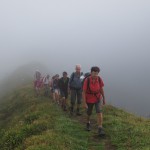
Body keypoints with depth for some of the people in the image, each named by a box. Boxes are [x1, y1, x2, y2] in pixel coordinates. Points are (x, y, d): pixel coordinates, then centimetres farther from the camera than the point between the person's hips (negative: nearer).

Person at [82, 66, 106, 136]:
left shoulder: (99, 79, -17)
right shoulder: (87, 80, -25)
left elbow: (101, 89, -2)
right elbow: (83, 92, -19)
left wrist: (104, 99, 6)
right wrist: (84, 103, -21)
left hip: (98, 98, 1)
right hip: (89, 99, -1)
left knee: (99, 112, -18)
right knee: (89, 113, 17)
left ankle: (100, 129, -16)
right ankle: (88, 123, 49)